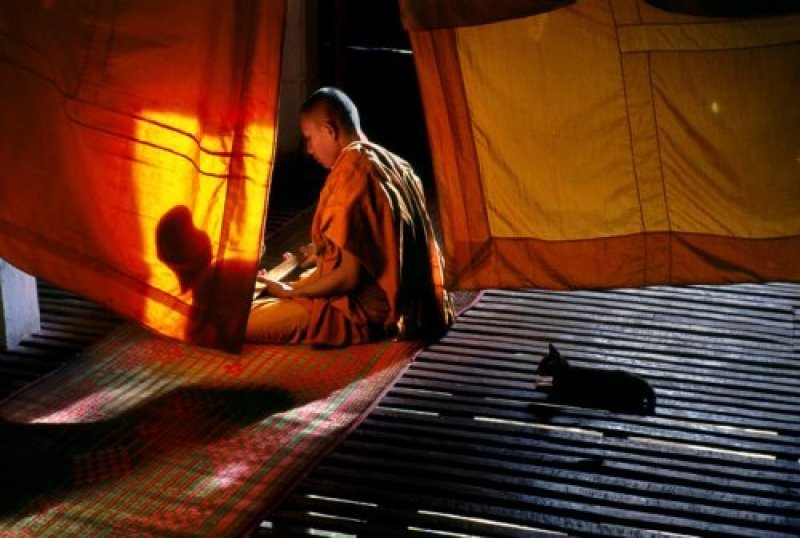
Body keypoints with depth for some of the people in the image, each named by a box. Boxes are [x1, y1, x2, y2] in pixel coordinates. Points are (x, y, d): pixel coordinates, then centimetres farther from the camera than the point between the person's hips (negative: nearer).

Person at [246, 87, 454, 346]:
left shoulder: (350, 172, -20)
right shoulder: (396, 166, 7)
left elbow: (347, 277, -21)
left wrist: (290, 291, -6)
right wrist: (325, 253, 28)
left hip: (371, 316, -9)